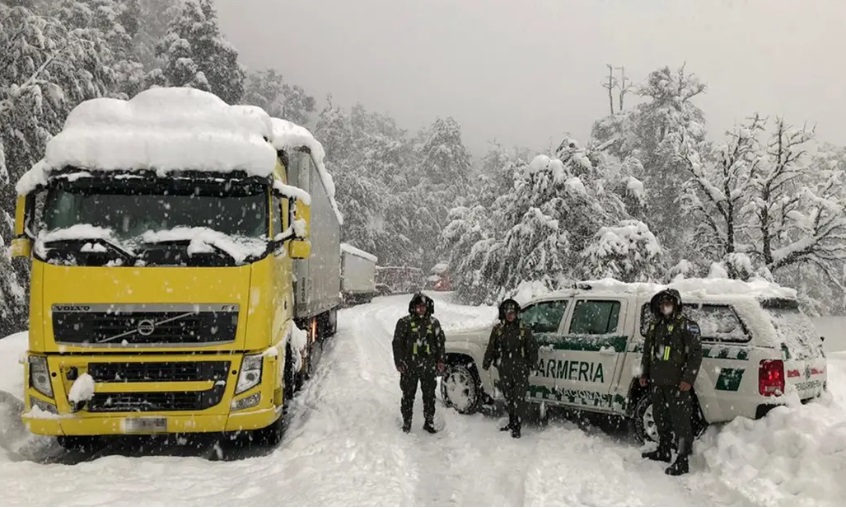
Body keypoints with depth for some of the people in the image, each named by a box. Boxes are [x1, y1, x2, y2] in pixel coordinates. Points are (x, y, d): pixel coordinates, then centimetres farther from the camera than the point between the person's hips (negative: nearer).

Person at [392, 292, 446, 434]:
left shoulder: (434, 323, 8)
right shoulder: (404, 322, -2)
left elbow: (440, 343, 14)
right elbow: (397, 343, 0)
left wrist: (440, 361, 8)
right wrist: (399, 362, -5)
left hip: (429, 366, 2)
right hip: (409, 366, -2)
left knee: (429, 395, 9)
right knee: (408, 395, 5)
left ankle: (429, 422, 21)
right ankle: (406, 422, 17)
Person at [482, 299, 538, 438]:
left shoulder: (524, 329, -2)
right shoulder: (498, 329, 4)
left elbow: (532, 347, 2)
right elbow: (491, 348, 9)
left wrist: (532, 363, -2)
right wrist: (486, 363, 8)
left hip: (520, 370, -3)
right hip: (504, 369, 3)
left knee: (519, 398, -5)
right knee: (508, 397, 14)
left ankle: (517, 427, 1)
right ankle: (511, 422, 29)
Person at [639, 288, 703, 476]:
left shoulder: (687, 325, -6)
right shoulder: (655, 326, 16)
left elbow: (696, 353, -10)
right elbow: (648, 352, 25)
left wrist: (688, 379, -16)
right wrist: (644, 374, 22)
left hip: (677, 384, -7)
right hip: (657, 382, 7)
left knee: (680, 421, -5)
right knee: (660, 418, 17)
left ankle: (682, 461, -2)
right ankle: (663, 451, 32)